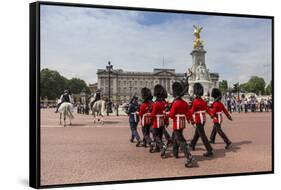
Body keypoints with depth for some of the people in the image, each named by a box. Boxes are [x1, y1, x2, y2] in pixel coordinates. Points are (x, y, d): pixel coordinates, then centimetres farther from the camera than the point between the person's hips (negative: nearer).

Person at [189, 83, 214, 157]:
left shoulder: (195, 101, -15)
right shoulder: (203, 101, 9)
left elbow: (192, 111, -12)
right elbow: (208, 109, -2)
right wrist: (212, 115, -11)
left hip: (198, 120, -8)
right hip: (203, 119, 9)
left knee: (202, 135, -8)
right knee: (197, 133, 25)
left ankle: (209, 151, -12)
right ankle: (192, 145, 44)